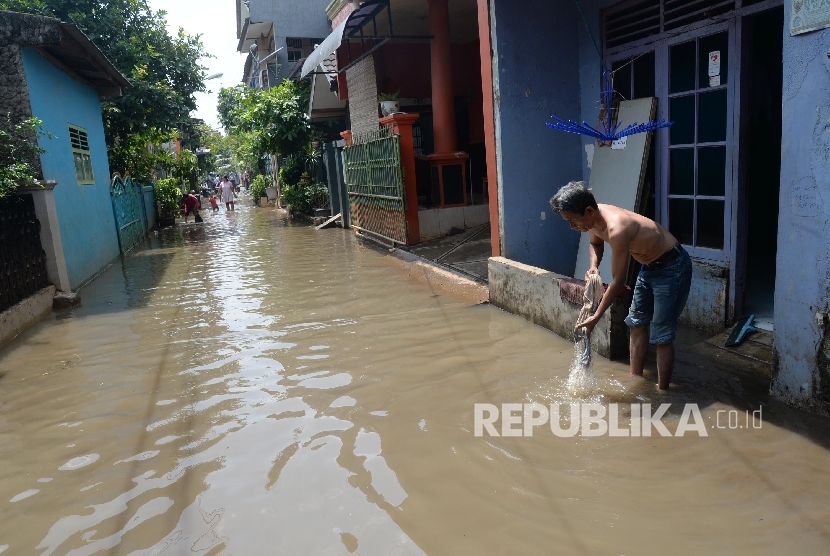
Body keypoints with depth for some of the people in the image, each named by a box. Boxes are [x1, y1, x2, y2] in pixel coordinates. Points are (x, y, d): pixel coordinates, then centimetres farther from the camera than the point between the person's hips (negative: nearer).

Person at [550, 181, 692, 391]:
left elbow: (618, 281, -27)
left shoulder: (617, 229, -35)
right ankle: (635, 381, 26)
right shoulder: (594, 218, -9)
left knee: (661, 336, -5)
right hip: (649, 266, 9)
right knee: (637, 323, 14)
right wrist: (594, 266, -6)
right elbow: (596, 243, 15)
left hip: (672, 267, -9)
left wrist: (595, 317, -19)